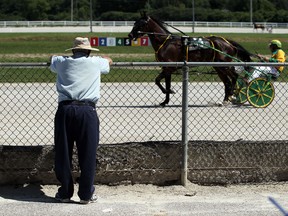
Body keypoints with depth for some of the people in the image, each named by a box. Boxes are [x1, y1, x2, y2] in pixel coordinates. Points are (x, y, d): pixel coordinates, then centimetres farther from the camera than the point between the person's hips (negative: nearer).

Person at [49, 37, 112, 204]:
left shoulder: (62, 62, 15)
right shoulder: (95, 62, 12)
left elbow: (52, 60, 40)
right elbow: (109, 61, 36)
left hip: (65, 109, 2)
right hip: (87, 110, -2)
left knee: (63, 153, 9)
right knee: (88, 154, 5)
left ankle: (65, 193, 18)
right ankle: (86, 194, 11)